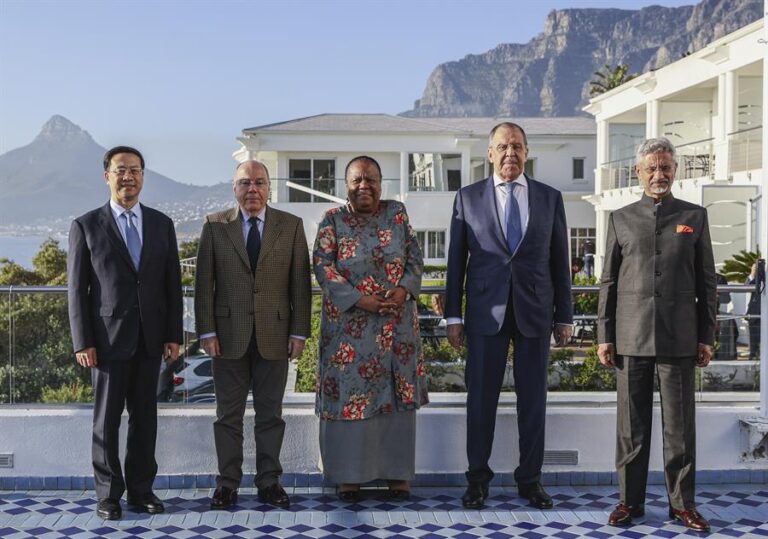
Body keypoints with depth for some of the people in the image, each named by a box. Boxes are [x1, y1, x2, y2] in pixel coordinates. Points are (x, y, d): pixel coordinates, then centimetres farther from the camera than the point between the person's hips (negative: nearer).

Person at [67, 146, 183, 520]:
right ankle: (108, 494, 13)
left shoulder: (161, 224, 8)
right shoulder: (86, 226, 1)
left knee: (144, 416, 7)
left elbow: (173, 283, 8)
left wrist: (174, 335, 2)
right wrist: (83, 343, -7)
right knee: (107, 418, 3)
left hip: (150, 339, 3)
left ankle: (141, 489, 16)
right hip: (108, 338, -2)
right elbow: (77, 289, -1)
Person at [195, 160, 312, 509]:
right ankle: (227, 483, 15)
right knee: (228, 414, 6)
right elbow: (204, 283, 1)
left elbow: (300, 283, 3)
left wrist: (299, 332, -2)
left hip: (274, 335, 0)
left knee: (270, 413, 8)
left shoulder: (291, 226, 4)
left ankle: (269, 482, 17)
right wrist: (206, 331, -5)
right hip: (229, 335, 0)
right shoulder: (215, 226, 3)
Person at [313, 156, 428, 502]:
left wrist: (404, 289, -14)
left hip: (396, 323, 2)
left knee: (397, 394, 5)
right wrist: (359, 299, -17)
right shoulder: (333, 220, 0)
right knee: (348, 393, 0)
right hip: (348, 324, -2)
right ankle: (349, 474, 11)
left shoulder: (397, 213, 5)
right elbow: (323, 266, -7)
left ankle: (397, 471, 16)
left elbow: (415, 257, 5)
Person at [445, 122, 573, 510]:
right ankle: (478, 478, 15)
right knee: (480, 397, 3)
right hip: (485, 312, -1)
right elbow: (456, 260, 5)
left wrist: (564, 317, 6)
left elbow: (560, 261, 8)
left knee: (533, 398, 6)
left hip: (535, 311, 1)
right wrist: (453, 316, 1)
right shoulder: (468, 198, 5)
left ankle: (530, 479, 17)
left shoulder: (550, 198, 8)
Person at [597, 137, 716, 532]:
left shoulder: (695, 217, 9)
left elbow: (706, 281, 8)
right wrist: (604, 336, 3)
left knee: (680, 424, 3)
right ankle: (629, 500, 14)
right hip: (631, 336, 0)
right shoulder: (621, 219, 9)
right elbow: (608, 281, 9)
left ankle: (682, 502, 14)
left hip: (679, 337, 0)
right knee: (632, 424, 5)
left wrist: (707, 337, 3)